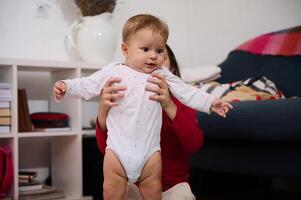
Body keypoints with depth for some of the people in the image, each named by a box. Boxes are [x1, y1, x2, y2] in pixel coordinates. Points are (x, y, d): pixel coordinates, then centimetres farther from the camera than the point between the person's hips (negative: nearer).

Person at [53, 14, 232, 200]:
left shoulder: (163, 76, 4)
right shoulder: (114, 71, -1)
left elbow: (187, 92, 8)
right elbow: (88, 85, 0)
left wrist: (210, 102, 1)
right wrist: (66, 87, -14)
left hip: (149, 149, 1)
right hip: (118, 148, -1)